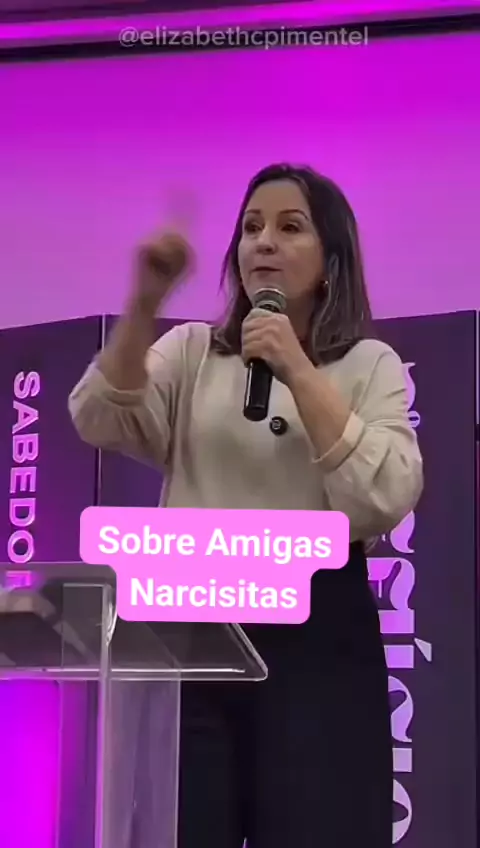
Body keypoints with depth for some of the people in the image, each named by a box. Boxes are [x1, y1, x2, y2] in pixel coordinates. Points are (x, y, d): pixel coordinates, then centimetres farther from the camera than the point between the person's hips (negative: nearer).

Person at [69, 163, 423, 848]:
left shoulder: (370, 365, 7)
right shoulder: (192, 351, 14)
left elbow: (384, 502, -9)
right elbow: (97, 423, -4)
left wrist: (299, 373, -13)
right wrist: (144, 305, -16)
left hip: (316, 629, -1)